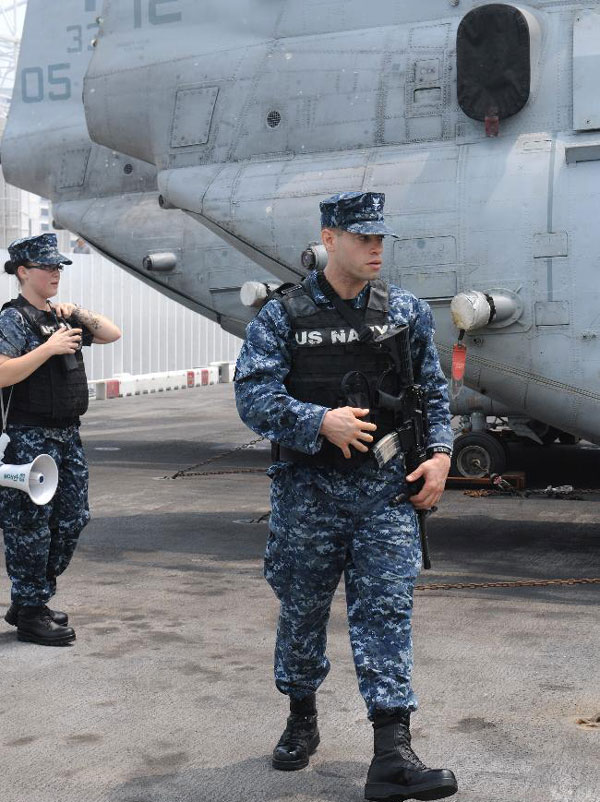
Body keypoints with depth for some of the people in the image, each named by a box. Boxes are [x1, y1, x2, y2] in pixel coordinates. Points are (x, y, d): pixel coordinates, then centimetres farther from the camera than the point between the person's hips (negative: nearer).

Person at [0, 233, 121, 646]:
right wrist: (48, 348, -23)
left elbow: (112, 334, 19)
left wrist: (80, 313, 6)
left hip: (67, 435, 9)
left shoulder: (61, 316, 14)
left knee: (73, 518, 11)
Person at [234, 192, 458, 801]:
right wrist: (321, 422, -22)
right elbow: (253, 396, -10)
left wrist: (439, 454, 0)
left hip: (385, 488, 1)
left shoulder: (405, 312, 7)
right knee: (302, 610, 12)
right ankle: (301, 720, 34)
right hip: (308, 490, -1)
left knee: (386, 611, -5)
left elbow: (434, 391, 13)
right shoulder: (282, 315, -2)